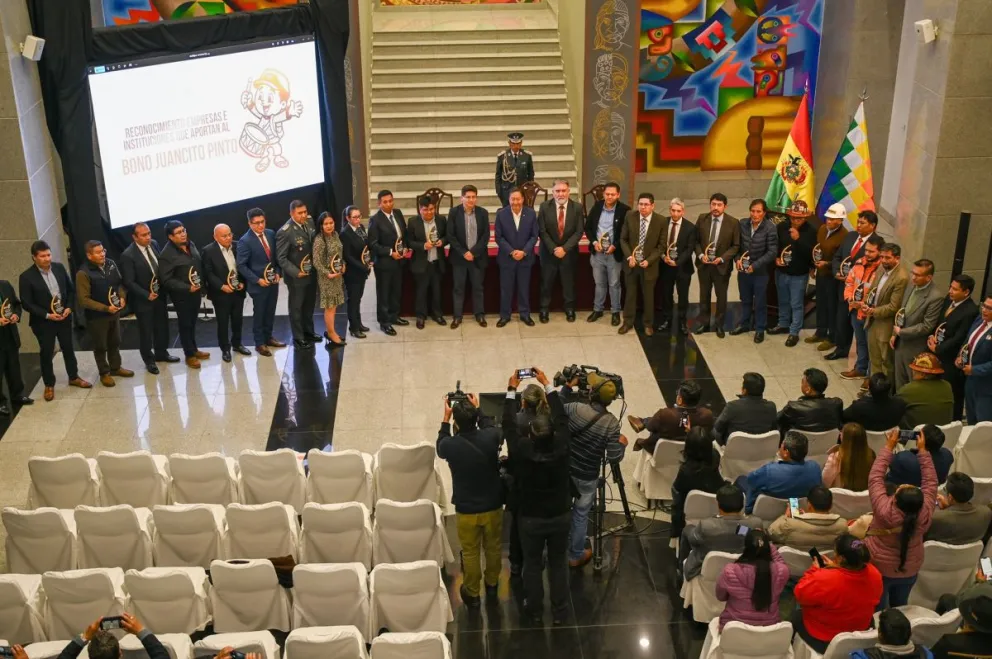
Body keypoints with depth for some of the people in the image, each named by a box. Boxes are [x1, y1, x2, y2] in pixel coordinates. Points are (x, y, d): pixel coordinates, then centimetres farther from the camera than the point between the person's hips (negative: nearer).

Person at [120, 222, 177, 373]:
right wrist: (147, 295, -22)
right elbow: (129, 282, -20)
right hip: (143, 299, -6)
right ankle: (149, 360, 26)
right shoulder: (128, 255, -22)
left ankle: (161, 353, 39)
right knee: (146, 331, 10)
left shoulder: (154, 244, -3)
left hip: (160, 294, 6)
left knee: (162, 326, 19)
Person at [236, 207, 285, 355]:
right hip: (258, 284, -5)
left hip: (273, 281, 5)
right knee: (259, 314, 8)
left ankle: (268, 338, 34)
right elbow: (241, 265, -15)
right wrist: (257, 280, -18)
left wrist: (278, 272, -2)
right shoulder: (245, 241, -16)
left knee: (270, 312, 17)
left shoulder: (271, 234, 1)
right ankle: (259, 343, 21)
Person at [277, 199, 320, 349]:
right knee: (296, 308, 9)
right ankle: (298, 339, 22)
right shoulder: (285, 232, -21)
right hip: (297, 276, -6)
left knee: (309, 305, 22)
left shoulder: (310, 223, -2)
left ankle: (308, 332, 40)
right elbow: (281, 258, -17)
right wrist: (296, 272, -22)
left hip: (311, 273, 7)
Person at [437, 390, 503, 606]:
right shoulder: (490, 438, -21)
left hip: (466, 510, -1)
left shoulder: (450, 445, -23)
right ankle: (492, 585, 44)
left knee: (470, 552, 18)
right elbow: (493, 426, 6)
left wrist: (445, 418, 5)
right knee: (493, 548, 24)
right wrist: (477, 409, 12)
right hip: (493, 506, 2)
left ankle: (472, 593, 34)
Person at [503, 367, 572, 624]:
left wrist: (512, 390, -7)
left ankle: (534, 609, 36)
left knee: (532, 564, 19)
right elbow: (561, 417, -10)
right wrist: (547, 385, -3)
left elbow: (509, 425, -15)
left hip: (531, 519, -1)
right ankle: (559, 611, 30)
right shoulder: (562, 446, -25)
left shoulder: (522, 450, -29)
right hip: (561, 516, 1)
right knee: (558, 563, 18)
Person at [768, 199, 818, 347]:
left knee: (796, 304, 3)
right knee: (783, 301, 20)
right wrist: (776, 258, -9)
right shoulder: (782, 227, -5)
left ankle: (794, 333, 13)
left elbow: (810, 253, -23)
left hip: (799, 274, -4)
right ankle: (783, 324, 39)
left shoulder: (810, 231, -15)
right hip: (781, 271, 4)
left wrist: (798, 239, -34)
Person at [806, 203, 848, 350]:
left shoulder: (844, 235, -21)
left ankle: (831, 338, 16)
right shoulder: (822, 228, 3)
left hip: (833, 276, -8)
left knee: (832, 306, 4)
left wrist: (827, 264, -25)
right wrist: (813, 266, 15)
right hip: (821, 273, 8)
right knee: (820, 304, 18)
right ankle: (820, 333, 33)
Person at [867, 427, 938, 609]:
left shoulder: (884, 510, -35)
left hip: (879, 568, -3)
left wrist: (888, 447, -18)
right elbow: (931, 481, -13)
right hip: (909, 570, 3)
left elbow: (875, 477, -24)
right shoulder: (925, 514, -26)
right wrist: (922, 450, -9)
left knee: (878, 611, 15)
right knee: (900, 607, 25)